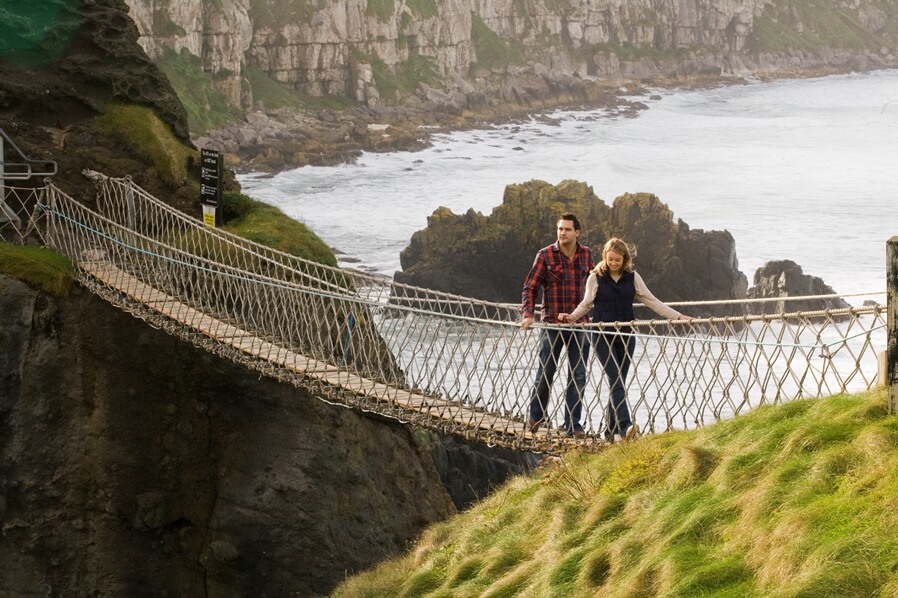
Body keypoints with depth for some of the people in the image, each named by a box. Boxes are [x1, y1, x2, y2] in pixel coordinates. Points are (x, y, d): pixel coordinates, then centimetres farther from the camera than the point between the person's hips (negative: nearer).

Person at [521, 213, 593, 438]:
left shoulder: (586, 254, 6)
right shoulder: (545, 255, -4)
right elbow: (530, 287, -5)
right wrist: (528, 314, -16)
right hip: (552, 324, -3)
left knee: (578, 376, 3)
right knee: (545, 372, 4)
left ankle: (573, 424, 9)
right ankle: (535, 416, 23)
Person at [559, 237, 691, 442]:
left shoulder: (632, 277, 6)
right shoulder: (595, 277, 0)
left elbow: (651, 301, 8)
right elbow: (586, 304, 11)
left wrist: (677, 316, 4)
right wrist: (572, 317, -6)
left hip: (626, 335, 3)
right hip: (603, 336, -3)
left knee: (619, 383, 6)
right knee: (616, 381, -15)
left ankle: (610, 429, 13)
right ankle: (625, 426, -26)